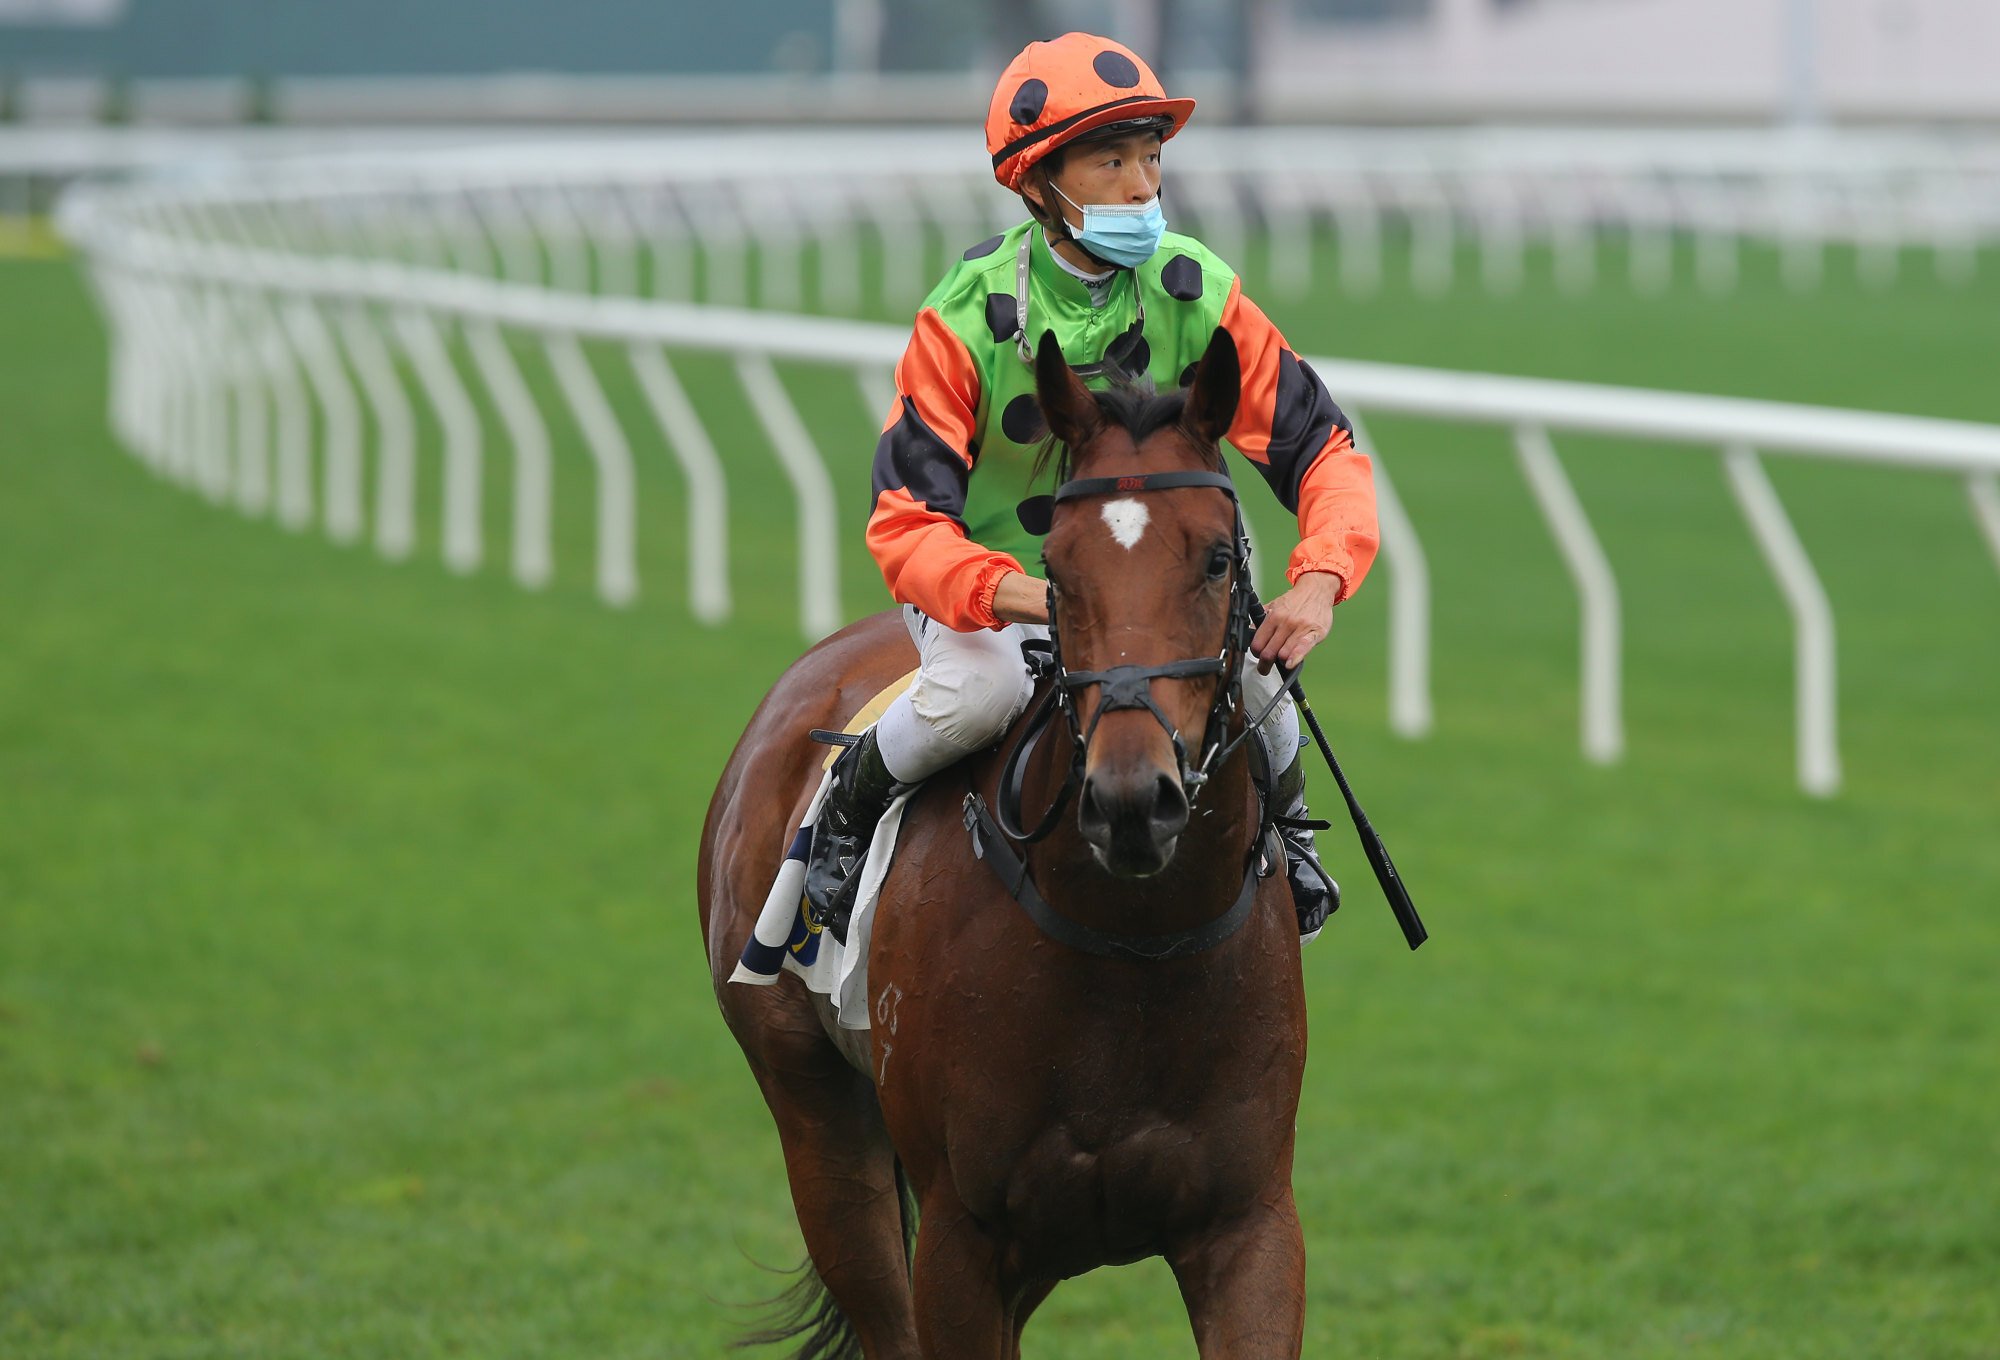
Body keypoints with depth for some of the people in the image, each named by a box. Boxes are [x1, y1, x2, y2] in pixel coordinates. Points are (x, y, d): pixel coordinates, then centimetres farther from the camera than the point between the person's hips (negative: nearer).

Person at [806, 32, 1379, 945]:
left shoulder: (1197, 296, -10)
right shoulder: (966, 319, -19)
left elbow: (1321, 448, -8)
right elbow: (906, 528, -25)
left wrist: (1319, 579, -30)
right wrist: (1044, 599, -44)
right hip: (993, 582, -3)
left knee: (1249, 666, -26)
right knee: (981, 684, -36)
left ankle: (1283, 824, 11)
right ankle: (848, 807, -2)